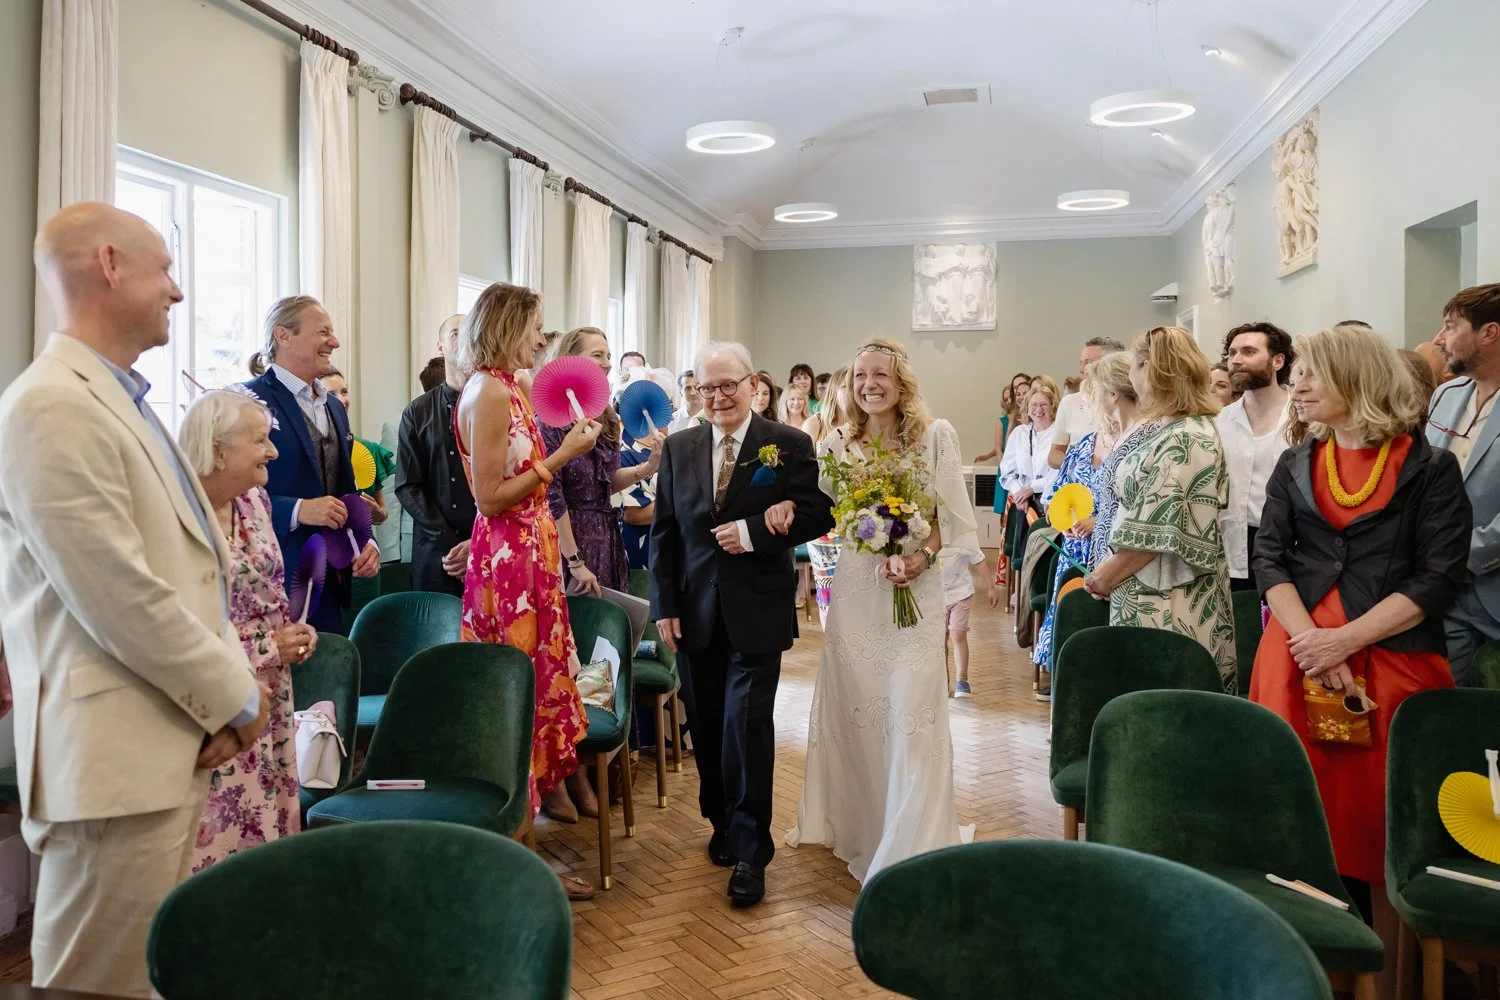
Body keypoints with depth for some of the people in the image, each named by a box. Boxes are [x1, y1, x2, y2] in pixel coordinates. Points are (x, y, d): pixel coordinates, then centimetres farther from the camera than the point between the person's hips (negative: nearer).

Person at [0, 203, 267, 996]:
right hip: (114, 761, -9)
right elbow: (120, 598, -21)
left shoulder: (124, 401, 16)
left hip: (170, 744, 9)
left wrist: (225, 688, 4)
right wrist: (235, 698, -10)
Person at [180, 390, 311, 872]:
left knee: (266, 821, 14)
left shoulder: (254, 499, 6)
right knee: (218, 834, 2)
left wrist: (292, 630, 0)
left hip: (268, 697, 7)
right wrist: (268, 648, -17)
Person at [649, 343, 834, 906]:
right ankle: (722, 824, 31)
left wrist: (752, 532, -17)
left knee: (746, 728, -7)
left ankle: (749, 850, 6)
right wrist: (664, 605, 1)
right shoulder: (678, 449, 8)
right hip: (695, 612, 4)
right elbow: (663, 532, 7)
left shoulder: (790, 446, -2)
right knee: (707, 729, 11)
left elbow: (817, 516, -6)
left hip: (757, 612, -3)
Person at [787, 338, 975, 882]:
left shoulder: (935, 435, -4)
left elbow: (953, 514, -5)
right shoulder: (838, 444, 6)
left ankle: (910, 843, 9)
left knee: (911, 713, -4)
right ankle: (855, 823, 32)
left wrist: (922, 556, -20)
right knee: (851, 704, 12)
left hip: (915, 588, -3)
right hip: (854, 588, 4)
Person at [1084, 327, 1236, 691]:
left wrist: (1104, 577, -7)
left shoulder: (1182, 441, -17)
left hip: (1164, 610, -10)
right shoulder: (1195, 429, 15)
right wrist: (1110, 571, 14)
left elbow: (1152, 534, -19)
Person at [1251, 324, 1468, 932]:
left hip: (1393, 659, -3)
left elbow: (1438, 578, -7)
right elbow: (1269, 560, 3)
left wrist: (1345, 640, -15)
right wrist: (1310, 639, -13)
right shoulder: (1294, 466, 11)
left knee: (1378, 817, 0)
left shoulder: (1429, 468, 0)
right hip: (1298, 654, 3)